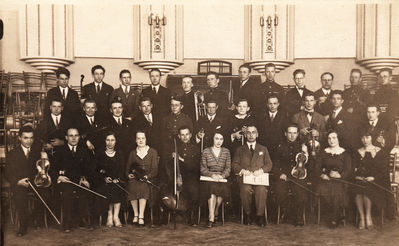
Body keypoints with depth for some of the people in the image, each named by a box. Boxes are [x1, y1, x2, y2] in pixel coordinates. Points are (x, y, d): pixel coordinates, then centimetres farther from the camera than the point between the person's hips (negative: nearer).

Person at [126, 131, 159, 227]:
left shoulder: (153, 152, 11)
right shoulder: (132, 153, 19)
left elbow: (155, 169, 1)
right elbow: (127, 168, 15)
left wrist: (147, 176, -17)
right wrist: (128, 175, -7)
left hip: (148, 178, -2)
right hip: (134, 178, 2)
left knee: (143, 186, -34)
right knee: (132, 187, -31)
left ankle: (141, 216, -30)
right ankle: (135, 214, -18)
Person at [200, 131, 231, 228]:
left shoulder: (226, 151, 12)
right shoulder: (206, 151, 8)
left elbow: (228, 168, 8)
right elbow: (203, 168, 3)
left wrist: (222, 176, -12)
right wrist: (212, 175, -14)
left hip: (222, 179, 1)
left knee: (222, 190, -32)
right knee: (212, 188, -34)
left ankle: (215, 212, -8)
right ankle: (212, 217, -29)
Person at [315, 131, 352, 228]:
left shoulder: (345, 154, 10)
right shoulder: (323, 153, 18)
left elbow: (349, 171, 2)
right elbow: (317, 167, 11)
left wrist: (339, 175, -17)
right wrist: (322, 174, -9)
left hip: (340, 180, -2)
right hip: (326, 179, 2)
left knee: (337, 193, -33)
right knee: (323, 192, -31)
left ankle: (334, 219, -10)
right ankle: (339, 215, -10)